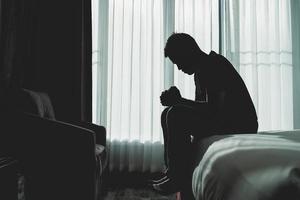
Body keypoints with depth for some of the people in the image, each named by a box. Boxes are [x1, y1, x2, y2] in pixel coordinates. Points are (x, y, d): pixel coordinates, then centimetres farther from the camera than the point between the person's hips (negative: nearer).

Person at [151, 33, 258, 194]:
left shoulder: (213, 65, -16)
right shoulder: (201, 71, 14)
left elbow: (214, 108, -26)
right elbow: (199, 105, 17)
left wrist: (180, 101, -18)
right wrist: (174, 100, -1)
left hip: (241, 124, -10)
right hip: (224, 120, 10)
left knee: (176, 115, -24)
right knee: (168, 114, 8)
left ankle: (179, 177, -12)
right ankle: (171, 171, 6)